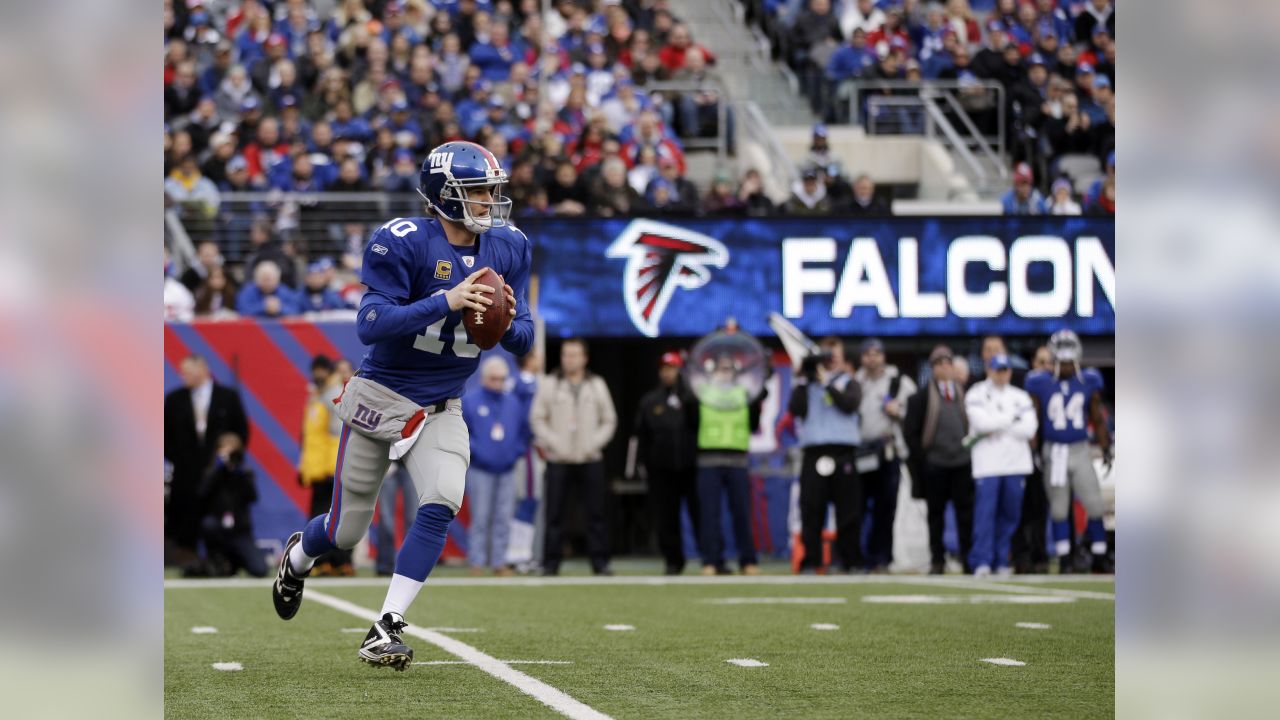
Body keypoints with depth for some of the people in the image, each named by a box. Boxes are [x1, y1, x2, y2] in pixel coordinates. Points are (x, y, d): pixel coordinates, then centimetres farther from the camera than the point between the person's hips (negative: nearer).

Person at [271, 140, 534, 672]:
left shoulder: (507, 249, -1)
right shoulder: (403, 243, -19)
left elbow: (522, 342, 2)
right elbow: (370, 325, -27)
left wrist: (506, 322, -22)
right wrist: (446, 302, -36)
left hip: (441, 409, 4)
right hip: (381, 397, -4)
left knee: (441, 504, -21)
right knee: (346, 531, 6)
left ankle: (385, 630, -12)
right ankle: (298, 557, 44)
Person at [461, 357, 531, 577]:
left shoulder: (515, 401, 8)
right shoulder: (469, 401, -3)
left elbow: (526, 427, 14)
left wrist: (518, 449, 1)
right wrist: (472, 449, -10)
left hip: (507, 470, 3)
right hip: (480, 470, -3)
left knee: (504, 519, 3)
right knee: (480, 518, -4)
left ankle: (499, 562, 10)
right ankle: (477, 563, 0)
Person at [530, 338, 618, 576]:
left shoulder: (597, 385, 10)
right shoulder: (549, 385, 4)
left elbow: (609, 420, 12)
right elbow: (537, 419, 4)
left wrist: (594, 443, -2)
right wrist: (553, 444, -8)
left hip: (591, 460, 1)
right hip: (558, 460, -1)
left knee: (596, 512, -1)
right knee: (555, 514, -3)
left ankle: (600, 561, 2)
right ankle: (551, 563, 2)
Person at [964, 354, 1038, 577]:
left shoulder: (1021, 397, 14)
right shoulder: (976, 395, 5)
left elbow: (1029, 429, 1)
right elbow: (982, 422, -12)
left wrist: (997, 430, -6)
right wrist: (1012, 418, -2)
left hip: (1016, 464, 4)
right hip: (987, 464, -4)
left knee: (1010, 514, 4)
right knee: (985, 511, -12)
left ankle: (1001, 561, 11)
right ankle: (981, 562, -14)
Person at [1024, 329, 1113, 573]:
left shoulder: (1088, 382, 2)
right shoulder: (1040, 383, -5)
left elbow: (1098, 420, 10)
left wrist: (1105, 449, 6)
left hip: (1081, 450, 1)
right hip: (1054, 451, -1)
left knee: (1094, 506, -2)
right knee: (1059, 509, 5)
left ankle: (1099, 559, 8)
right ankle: (1064, 559, 14)